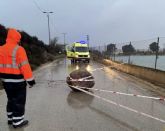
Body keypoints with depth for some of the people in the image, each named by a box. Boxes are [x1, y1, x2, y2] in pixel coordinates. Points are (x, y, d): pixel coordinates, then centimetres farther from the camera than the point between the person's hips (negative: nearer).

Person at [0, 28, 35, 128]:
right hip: (18, 80, -7)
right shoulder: (19, 49, -17)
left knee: (11, 99, 22)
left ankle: (11, 118, 33)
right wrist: (30, 79, -17)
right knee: (19, 101, 5)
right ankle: (18, 122, 13)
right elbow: (25, 66, -21)